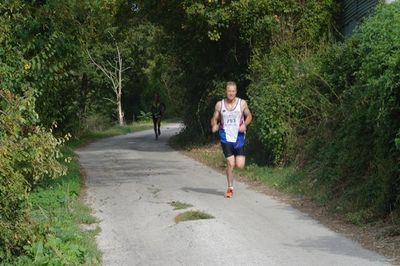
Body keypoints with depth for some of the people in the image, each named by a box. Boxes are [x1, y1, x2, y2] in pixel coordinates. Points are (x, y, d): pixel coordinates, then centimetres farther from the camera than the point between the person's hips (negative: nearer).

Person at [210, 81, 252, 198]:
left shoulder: (242, 103, -2)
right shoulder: (219, 104, 0)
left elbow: (249, 116, 9)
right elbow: (214, 118, 8)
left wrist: (244, 124, -10)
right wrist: (214, 125, -14)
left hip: (239, 137, 0)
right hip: (226, 137, 0)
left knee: (240, 165, -6)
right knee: (230, 163, -7)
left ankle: (241, 156, 32)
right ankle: (230, 188, 10)